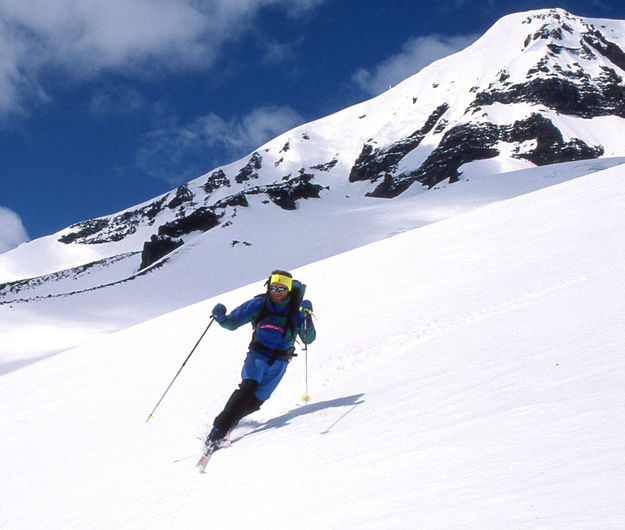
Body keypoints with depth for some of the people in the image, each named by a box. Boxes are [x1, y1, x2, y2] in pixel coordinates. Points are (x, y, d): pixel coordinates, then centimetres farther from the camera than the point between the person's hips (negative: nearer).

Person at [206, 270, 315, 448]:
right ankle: (218, 429, -24)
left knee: (256, 400, -11)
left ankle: (228, 422, 12)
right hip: (258, 354, 0)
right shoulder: (258, 304, -1)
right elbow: (232, 322, 5)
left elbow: (308, 339, -9)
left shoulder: (295, 310, -2)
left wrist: (306, 318, -24)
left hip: (279, 362, 1)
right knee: (248, 387, -24)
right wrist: (220, 317, -16)